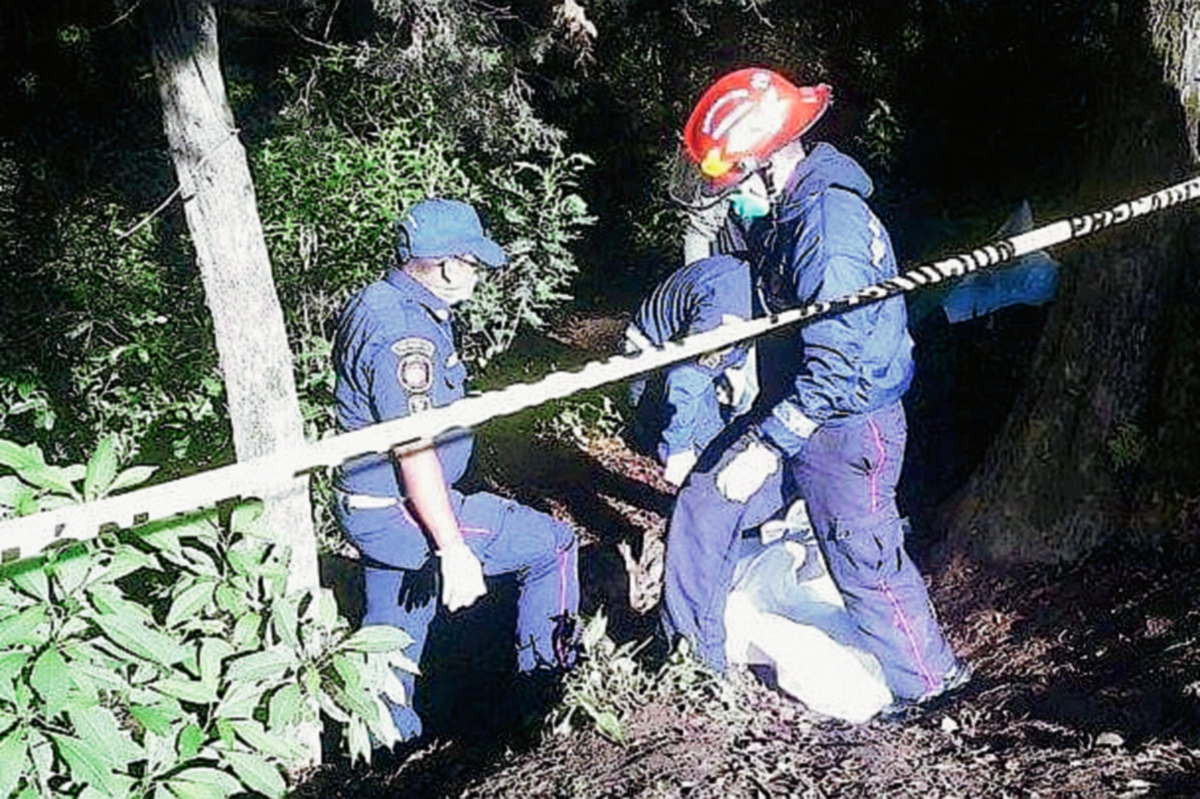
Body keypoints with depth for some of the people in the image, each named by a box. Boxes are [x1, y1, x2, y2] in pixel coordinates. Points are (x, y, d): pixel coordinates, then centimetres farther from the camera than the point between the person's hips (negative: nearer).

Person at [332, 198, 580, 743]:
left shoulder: (374, 303, 7)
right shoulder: (404, 336, -26)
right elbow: (416, 454, -29)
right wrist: (454, 549, -25)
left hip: (370, 505, 10)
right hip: (401, 513, -10)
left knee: (397, 626, 24)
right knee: (553, 545, 2)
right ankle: (546, 676, 17)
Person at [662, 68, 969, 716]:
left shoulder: (830, 231, -26)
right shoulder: (777, 209, 4)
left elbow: (834, 367, -28)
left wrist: (766, 447, -23)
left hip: (847, 425, -9)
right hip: (790, 408, 10)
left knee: (866, 560, 2)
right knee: (702, 509, 10)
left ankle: (928, 683, 24)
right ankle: (691, 655, 26)